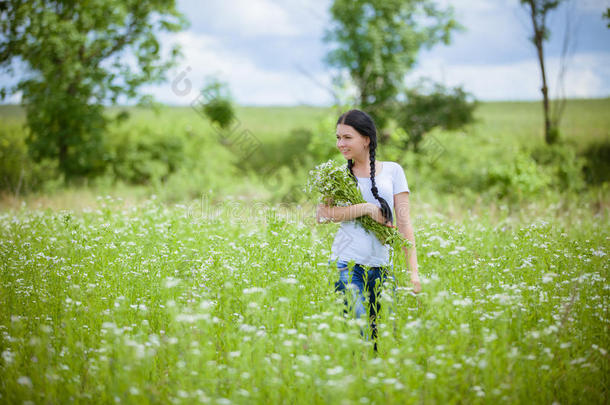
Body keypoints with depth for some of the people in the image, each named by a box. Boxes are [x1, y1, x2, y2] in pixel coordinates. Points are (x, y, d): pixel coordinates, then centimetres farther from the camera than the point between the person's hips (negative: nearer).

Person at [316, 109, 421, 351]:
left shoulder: (392, 171, 9)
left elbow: (404, 222, 5)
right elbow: (321, 215, -7)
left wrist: (414, 270, -3)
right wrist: (366, 208, -13)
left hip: (381, 267, 1)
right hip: (347, 265, -1)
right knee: (359, 335, -15)